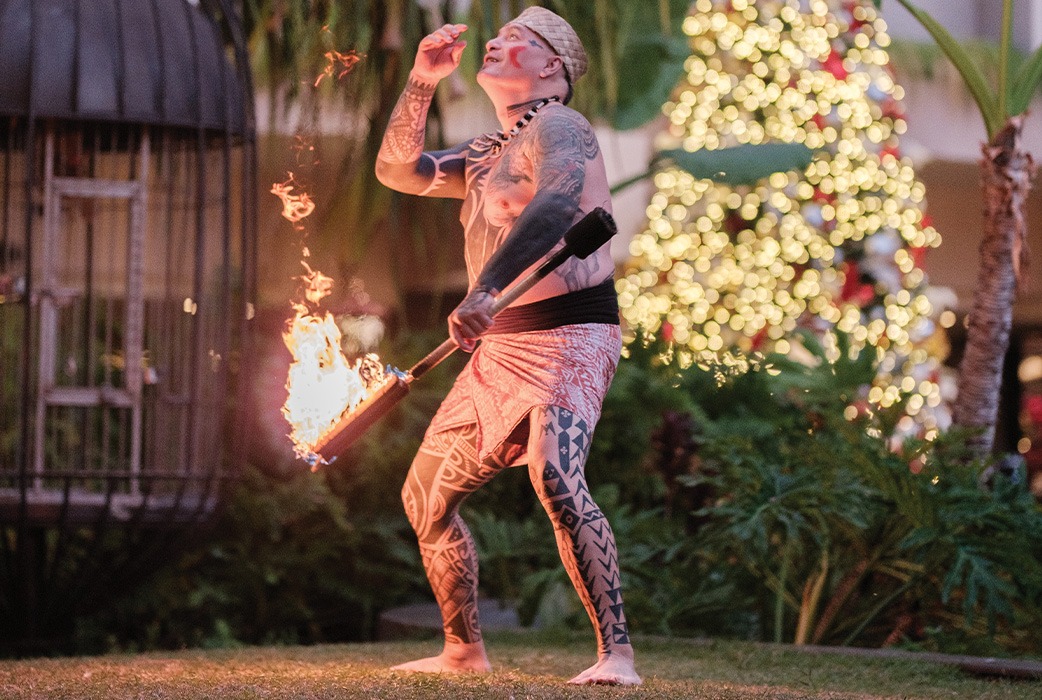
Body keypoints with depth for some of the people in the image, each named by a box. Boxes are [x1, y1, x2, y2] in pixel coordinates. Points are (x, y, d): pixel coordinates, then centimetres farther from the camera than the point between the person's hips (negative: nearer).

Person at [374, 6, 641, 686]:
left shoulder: (557, 128, -8)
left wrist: (487, 290, -40)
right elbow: (399, 170, 22)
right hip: (499, 347, 10)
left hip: (568, 336, -10)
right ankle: (464, 650, 25)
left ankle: (617, 655, -34)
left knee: (556, 478, -31)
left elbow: (556, 202, -29)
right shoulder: (488, 152, 20)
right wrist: (421, 82, 9)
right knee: (427, 494, 13)